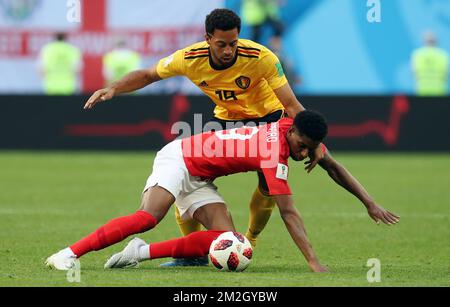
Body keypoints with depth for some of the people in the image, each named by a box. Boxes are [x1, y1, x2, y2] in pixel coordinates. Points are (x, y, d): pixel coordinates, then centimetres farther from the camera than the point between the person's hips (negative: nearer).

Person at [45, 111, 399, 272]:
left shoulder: (301, 135, -6)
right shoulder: (274, 151, -30)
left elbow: (333, 166, 10)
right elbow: (289, 212, -32)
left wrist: (370, 203, 6)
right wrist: (314, 262, -34)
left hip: (199, 179, 8)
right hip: (179, 157, -8)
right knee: (148, 217, -32)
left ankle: (141, 253, -10)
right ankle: (69, 253, -29)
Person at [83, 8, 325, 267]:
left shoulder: (261, 58, -32)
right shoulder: (190, 59, -23)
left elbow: (291, 105, -30)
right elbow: (148, 75, -6)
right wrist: (112, 89, -21)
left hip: (267, 117, -3)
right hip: (226, 119, 3)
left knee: (270, 185, -21)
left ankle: (249, 244, 3)